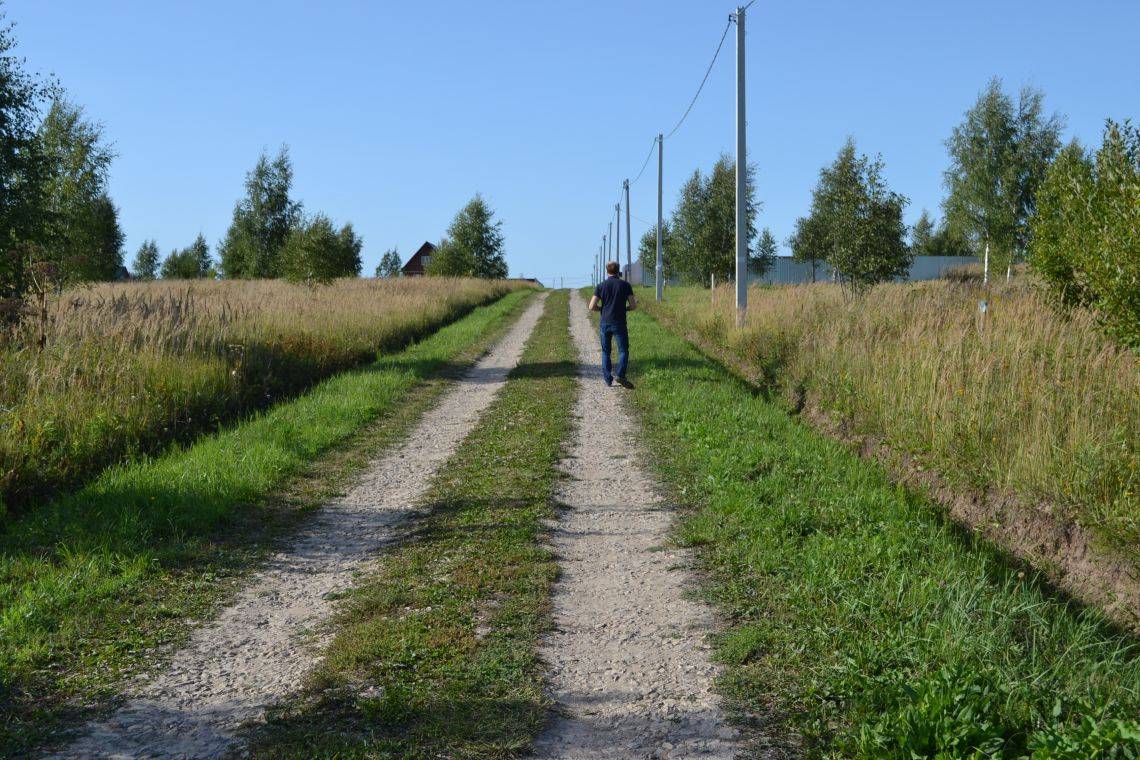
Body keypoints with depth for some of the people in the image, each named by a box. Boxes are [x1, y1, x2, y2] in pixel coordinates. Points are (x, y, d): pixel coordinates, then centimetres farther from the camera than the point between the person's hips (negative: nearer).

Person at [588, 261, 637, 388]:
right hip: (619, 324, -2)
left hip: (605, 323, 2)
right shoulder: (625, 285, -1)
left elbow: (592, 306, -4)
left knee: (606, 352, 13)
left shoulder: (601, 286, 1)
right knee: (623, 350, 4)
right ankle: (621, 376, -14)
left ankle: (608, 378, 10)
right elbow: (633, 305, -3)